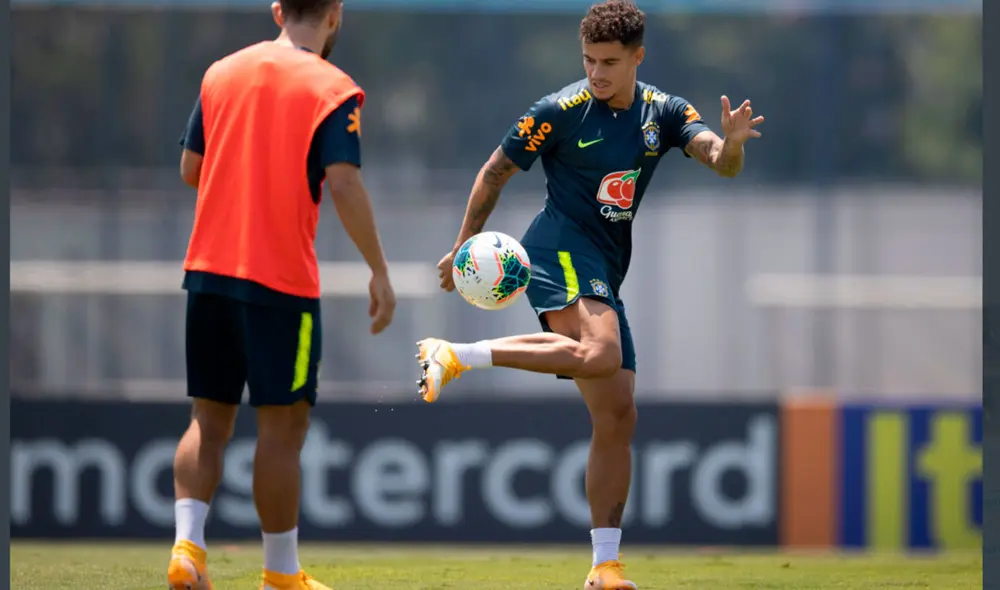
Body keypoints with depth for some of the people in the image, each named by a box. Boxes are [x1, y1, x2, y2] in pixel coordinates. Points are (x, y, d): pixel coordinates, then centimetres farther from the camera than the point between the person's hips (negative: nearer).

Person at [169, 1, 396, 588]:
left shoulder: (222, 72, 9)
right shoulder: (334, 91, -6)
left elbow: (190, 169, 14)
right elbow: (344, 186, -15)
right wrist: (380, 272, -10)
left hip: (209, 270, 5)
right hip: (281, 278, -5)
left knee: (210, 420, 11)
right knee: (283, 426, 3)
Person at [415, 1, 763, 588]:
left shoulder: (663, 113, 7)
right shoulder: (560, 112, -6)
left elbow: (722, 162, -5)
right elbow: (497, 171, 3)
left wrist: (732, 143, -29)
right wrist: (465, 246, 2)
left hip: (606, 273, 6)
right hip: (561, 248, -6)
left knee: (617, 415, 2)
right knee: (600, 353, -35)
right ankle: (454, 356, -32)